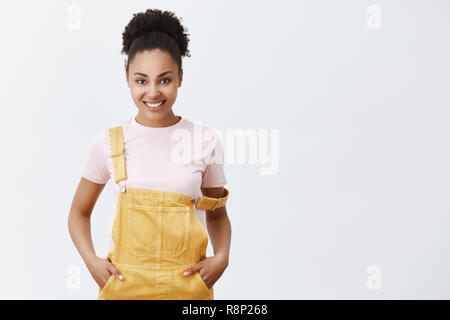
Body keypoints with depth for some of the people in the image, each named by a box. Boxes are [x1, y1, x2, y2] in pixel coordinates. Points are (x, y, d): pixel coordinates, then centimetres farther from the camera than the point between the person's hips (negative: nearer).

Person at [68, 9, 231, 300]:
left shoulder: (206, 141, -1)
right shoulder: (108, 142, -1)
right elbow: (80, 212, 10)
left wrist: (221, 257, -6)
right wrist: (91, 260, -5)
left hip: (188, 283, 0)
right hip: (123, 283, 0)